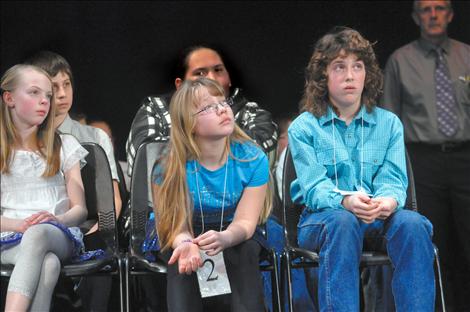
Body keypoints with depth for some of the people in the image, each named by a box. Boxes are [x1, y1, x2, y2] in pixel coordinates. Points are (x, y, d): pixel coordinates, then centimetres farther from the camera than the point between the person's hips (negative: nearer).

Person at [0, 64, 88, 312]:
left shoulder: (64, 146, 18)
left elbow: (80, 210, 11)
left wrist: (57, 219, -12)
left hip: (59, 235, 1)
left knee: (37, 234, -40)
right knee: (48, 264, -39)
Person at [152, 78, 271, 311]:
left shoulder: (252, 158, -17)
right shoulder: (170, 169, -19)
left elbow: (245, 221, -18)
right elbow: (176, 226, -20)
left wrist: (224, 238, -43)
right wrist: (186, 244, -46)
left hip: (235, 236, 1)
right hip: (190, 236, -1)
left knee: (245, 250, -33)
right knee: (183, 260, -33)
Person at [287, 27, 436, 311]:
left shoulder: (389, 124, 13)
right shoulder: (303, 127, 5)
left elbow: (393, 179, 2)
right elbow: (314, 186, -7)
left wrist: (389, 200, -25)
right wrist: (345, 201, -31)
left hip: (378, 221, 2)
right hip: (321, 220, -2)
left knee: (411, 222, -31)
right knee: (342, 222, -38)